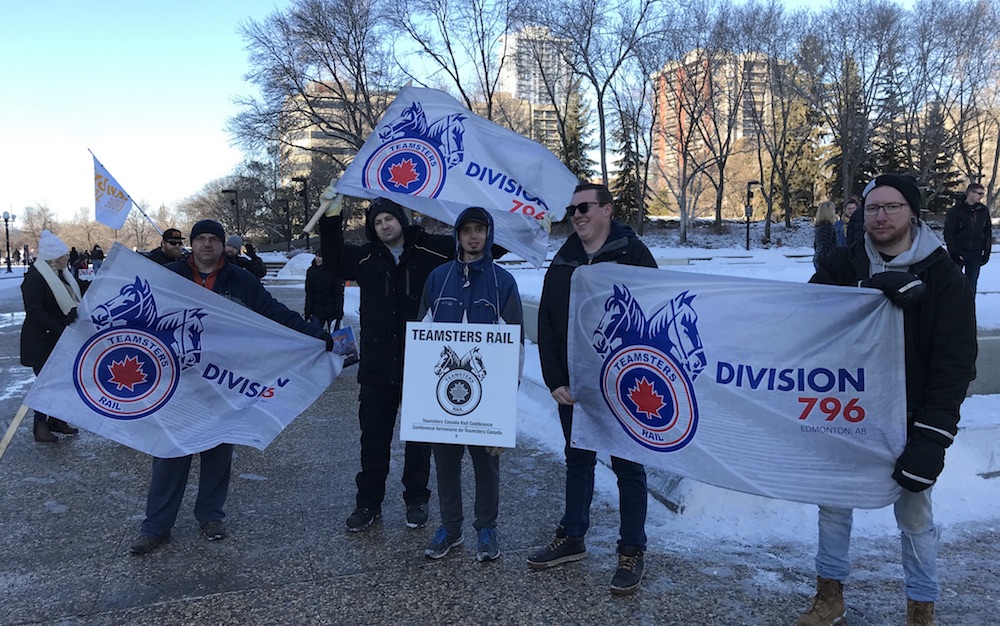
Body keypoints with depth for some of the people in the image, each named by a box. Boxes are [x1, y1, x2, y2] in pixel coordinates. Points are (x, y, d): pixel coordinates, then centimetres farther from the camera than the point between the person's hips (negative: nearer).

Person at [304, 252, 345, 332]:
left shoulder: (335, 271, -8)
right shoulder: (311, 271, 2)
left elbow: (339, 293, -7)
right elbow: (309, 294, 5)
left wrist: (338, 311, -13)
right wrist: (308, 311, 0)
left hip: (332, 310, -3)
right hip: (317, 311, 3)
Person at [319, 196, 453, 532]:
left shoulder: (430, 251, -3)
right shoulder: (365, 258, 6)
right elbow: (333, 259, 19)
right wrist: (331, 219, 8)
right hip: (377, 366, 2)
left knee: (419, 436, 11)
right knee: (373, 437, 10)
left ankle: (416, 500, 26)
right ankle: (368, 502, 23)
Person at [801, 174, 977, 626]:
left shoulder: (942, 276, -8)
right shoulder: (844, 265, -1)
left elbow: (955, 362, -11)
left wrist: (933, 435, -19)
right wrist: (878, 289, -33)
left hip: (908, 421, -2)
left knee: (915, 517, 10)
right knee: (833, 502, 12)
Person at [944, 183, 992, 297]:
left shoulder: (983, 211, 6)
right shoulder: (955, 211, -6)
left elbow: (988, 232, 12)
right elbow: (948, 233, -8)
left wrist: (986, 251, 4)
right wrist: (954, 252, -14)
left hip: (976, 254, 3)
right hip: (959, 252, -3)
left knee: (972, 283, 6)